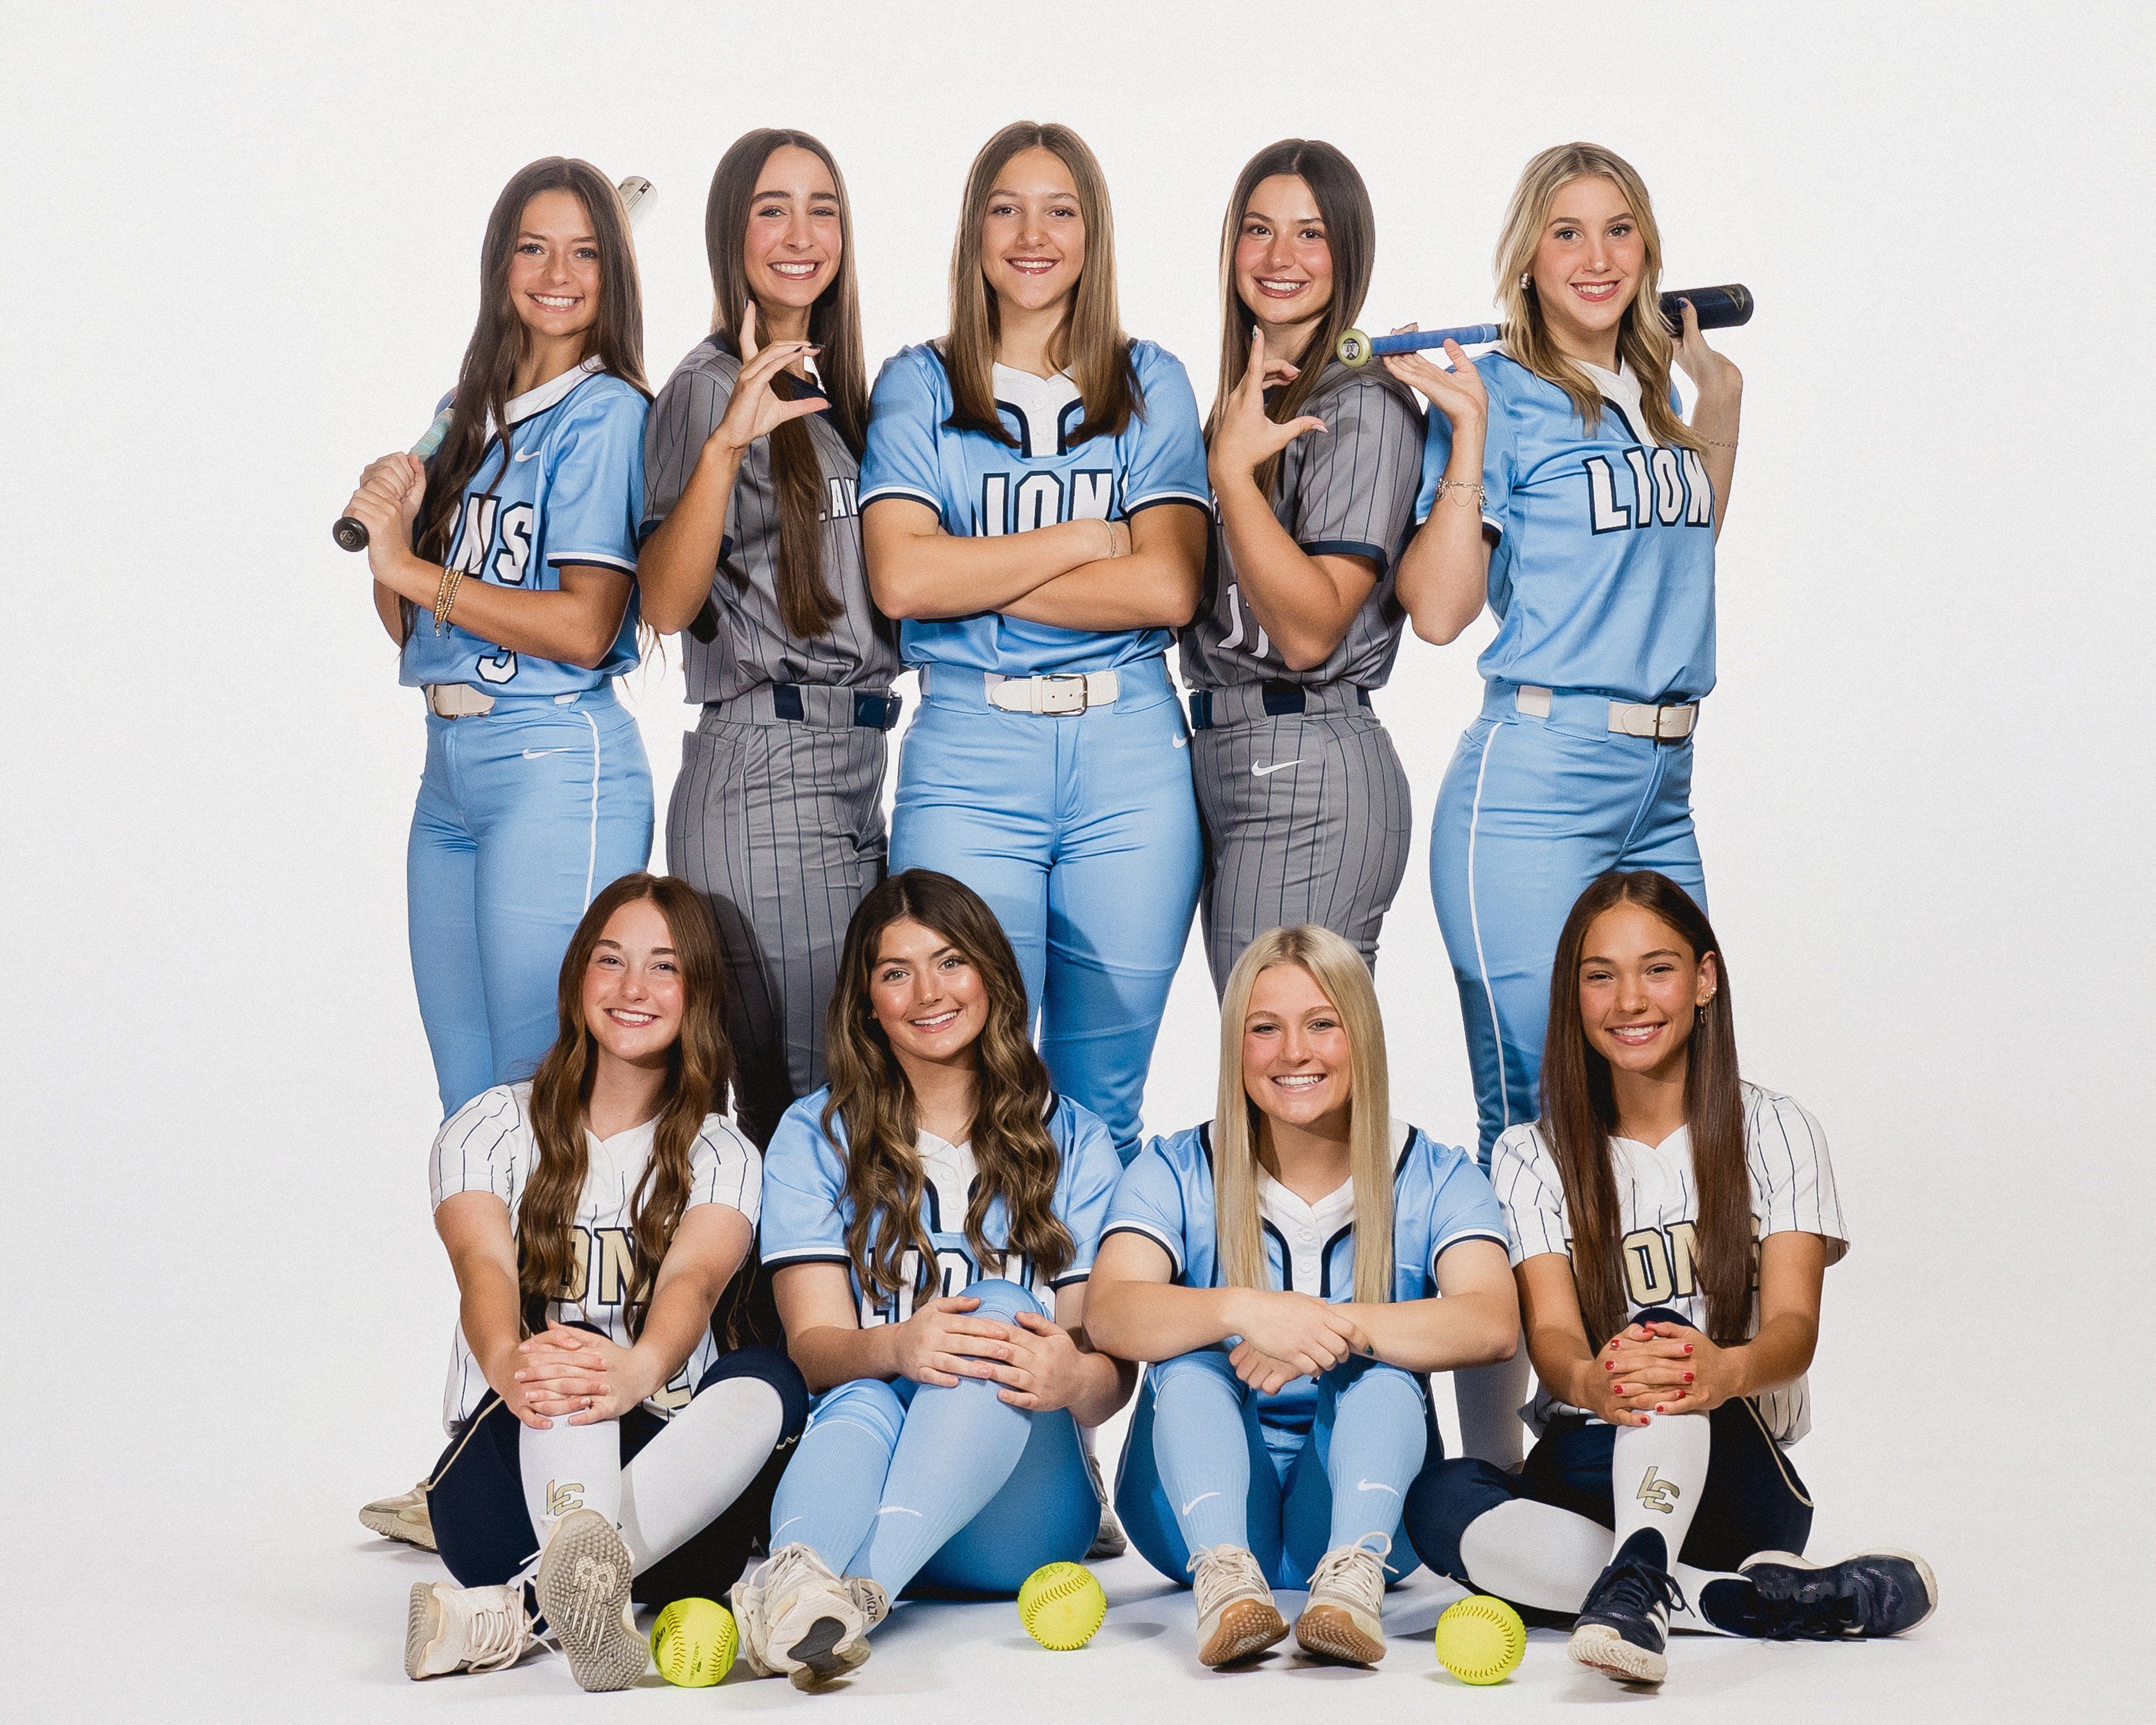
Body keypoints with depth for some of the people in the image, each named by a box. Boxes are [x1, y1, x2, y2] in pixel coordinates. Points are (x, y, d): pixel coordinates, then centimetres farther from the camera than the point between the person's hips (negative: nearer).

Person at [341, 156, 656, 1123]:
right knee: (466, 1100, 13)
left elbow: (584, 630, -16)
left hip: (558, 762, -8)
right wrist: (392, 527, -5)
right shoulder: (471, 415, 15)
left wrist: (412, 569, -12)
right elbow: (409, 628, 14)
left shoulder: (607, 414, -7)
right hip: (449, 762, 8)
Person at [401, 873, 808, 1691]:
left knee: (771, 1379, -31)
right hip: (508, 1482, -1)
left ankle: (516, 1607, -52)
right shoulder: (492, 1128, 9)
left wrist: (640, 1367, -39)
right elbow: (483, 1266, -13)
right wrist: (506, 1359, -40)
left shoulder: (721, 1156, 11)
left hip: (664, 1480, 1)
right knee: (561, 1353, -33)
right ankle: (593, 1582, -64)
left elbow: (694, 1279, -12)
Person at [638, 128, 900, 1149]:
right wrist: (725, 445, -27)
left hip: (855, 763, 8)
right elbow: (665, 606, -17)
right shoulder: (709, 386, -5)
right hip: (765, 769, -8)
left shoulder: (832, 387, 19)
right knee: (798, 1101, -9)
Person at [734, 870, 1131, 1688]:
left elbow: (1111, 1368, 2)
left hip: (1016, 1514, 0)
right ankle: (792, 1577, -69)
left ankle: (852, 1592, -54)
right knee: (861, 1408, -35)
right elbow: (813, 1343, -1)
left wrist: (1075, 1379, -26)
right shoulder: (815, 1137, 11)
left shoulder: (1072, 1145, 12)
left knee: (1000, 1310, -30)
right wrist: (896, 1348, -27)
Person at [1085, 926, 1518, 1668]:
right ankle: (1224, 1574, -48)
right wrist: (1244, 1310, -39)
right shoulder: (1177, 1174, 1)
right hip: (1204, 1507, 0)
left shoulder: (1434, 1178, 1)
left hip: (1365, 1490, 0)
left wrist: (1337, 1328, -35)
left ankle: (1354, 1572, -49)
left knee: (1380, 1364, -27)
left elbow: (1493, 1324, -20)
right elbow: (1110, 1316, -19)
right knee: (1190, 1356, -26)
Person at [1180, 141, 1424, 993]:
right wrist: (1233, 447, 12)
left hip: (1308, 776, -9)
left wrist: (1231, 470, -20)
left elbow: (1310, 630, -17)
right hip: (1224, 760, 9)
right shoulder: (1243, 400, 17)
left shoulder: (1365, 404, -10)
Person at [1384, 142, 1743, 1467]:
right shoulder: (1503, 395, -4)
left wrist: (1725, 407, 23)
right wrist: (1467, 433, -14)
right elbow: (1439, 610, -11)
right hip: (1535, 788, -7)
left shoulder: (1656, 397, 15)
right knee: (1532, 1124, -6)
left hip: (1663, 790, 7)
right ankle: (1491, 1467, 1)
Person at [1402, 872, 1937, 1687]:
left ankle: (1635, 1581, -54)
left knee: (1669, 1344, -32)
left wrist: (1727, 1369, -37)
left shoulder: (1777, 1133, 5)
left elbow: (1795, 1327, -10)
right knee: (1439, 1503, -31)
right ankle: (1754, 1598, -34)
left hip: (1741, 1481, -1)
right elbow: (1550, 1333, -8)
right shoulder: (1534, 1155, 8)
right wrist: (1589, 1382, -36)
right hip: (1585, 1477, 2)